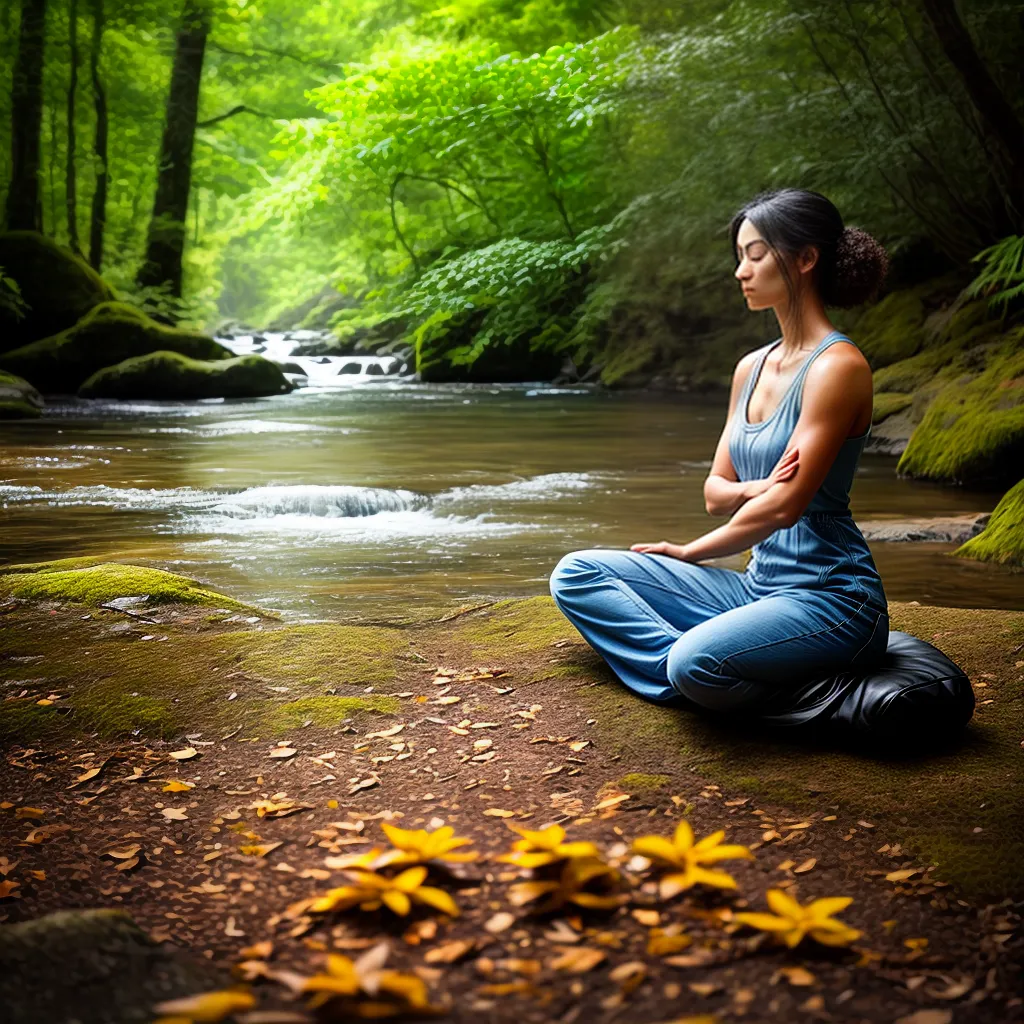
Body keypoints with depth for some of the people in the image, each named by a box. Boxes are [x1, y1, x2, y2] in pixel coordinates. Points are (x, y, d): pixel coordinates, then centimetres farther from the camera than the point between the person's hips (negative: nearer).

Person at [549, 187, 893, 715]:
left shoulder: (837, 366, -14)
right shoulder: (751, 368, 12)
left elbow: (785, 505, -17)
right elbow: (715, 492, 11)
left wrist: (690, 552, -2)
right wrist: (755, 489, -13)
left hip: (831, 598, -8)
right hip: (758, 586, 8)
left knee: (696, 664, -37)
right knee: (577, 573, -2)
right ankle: (697, 672, -15)